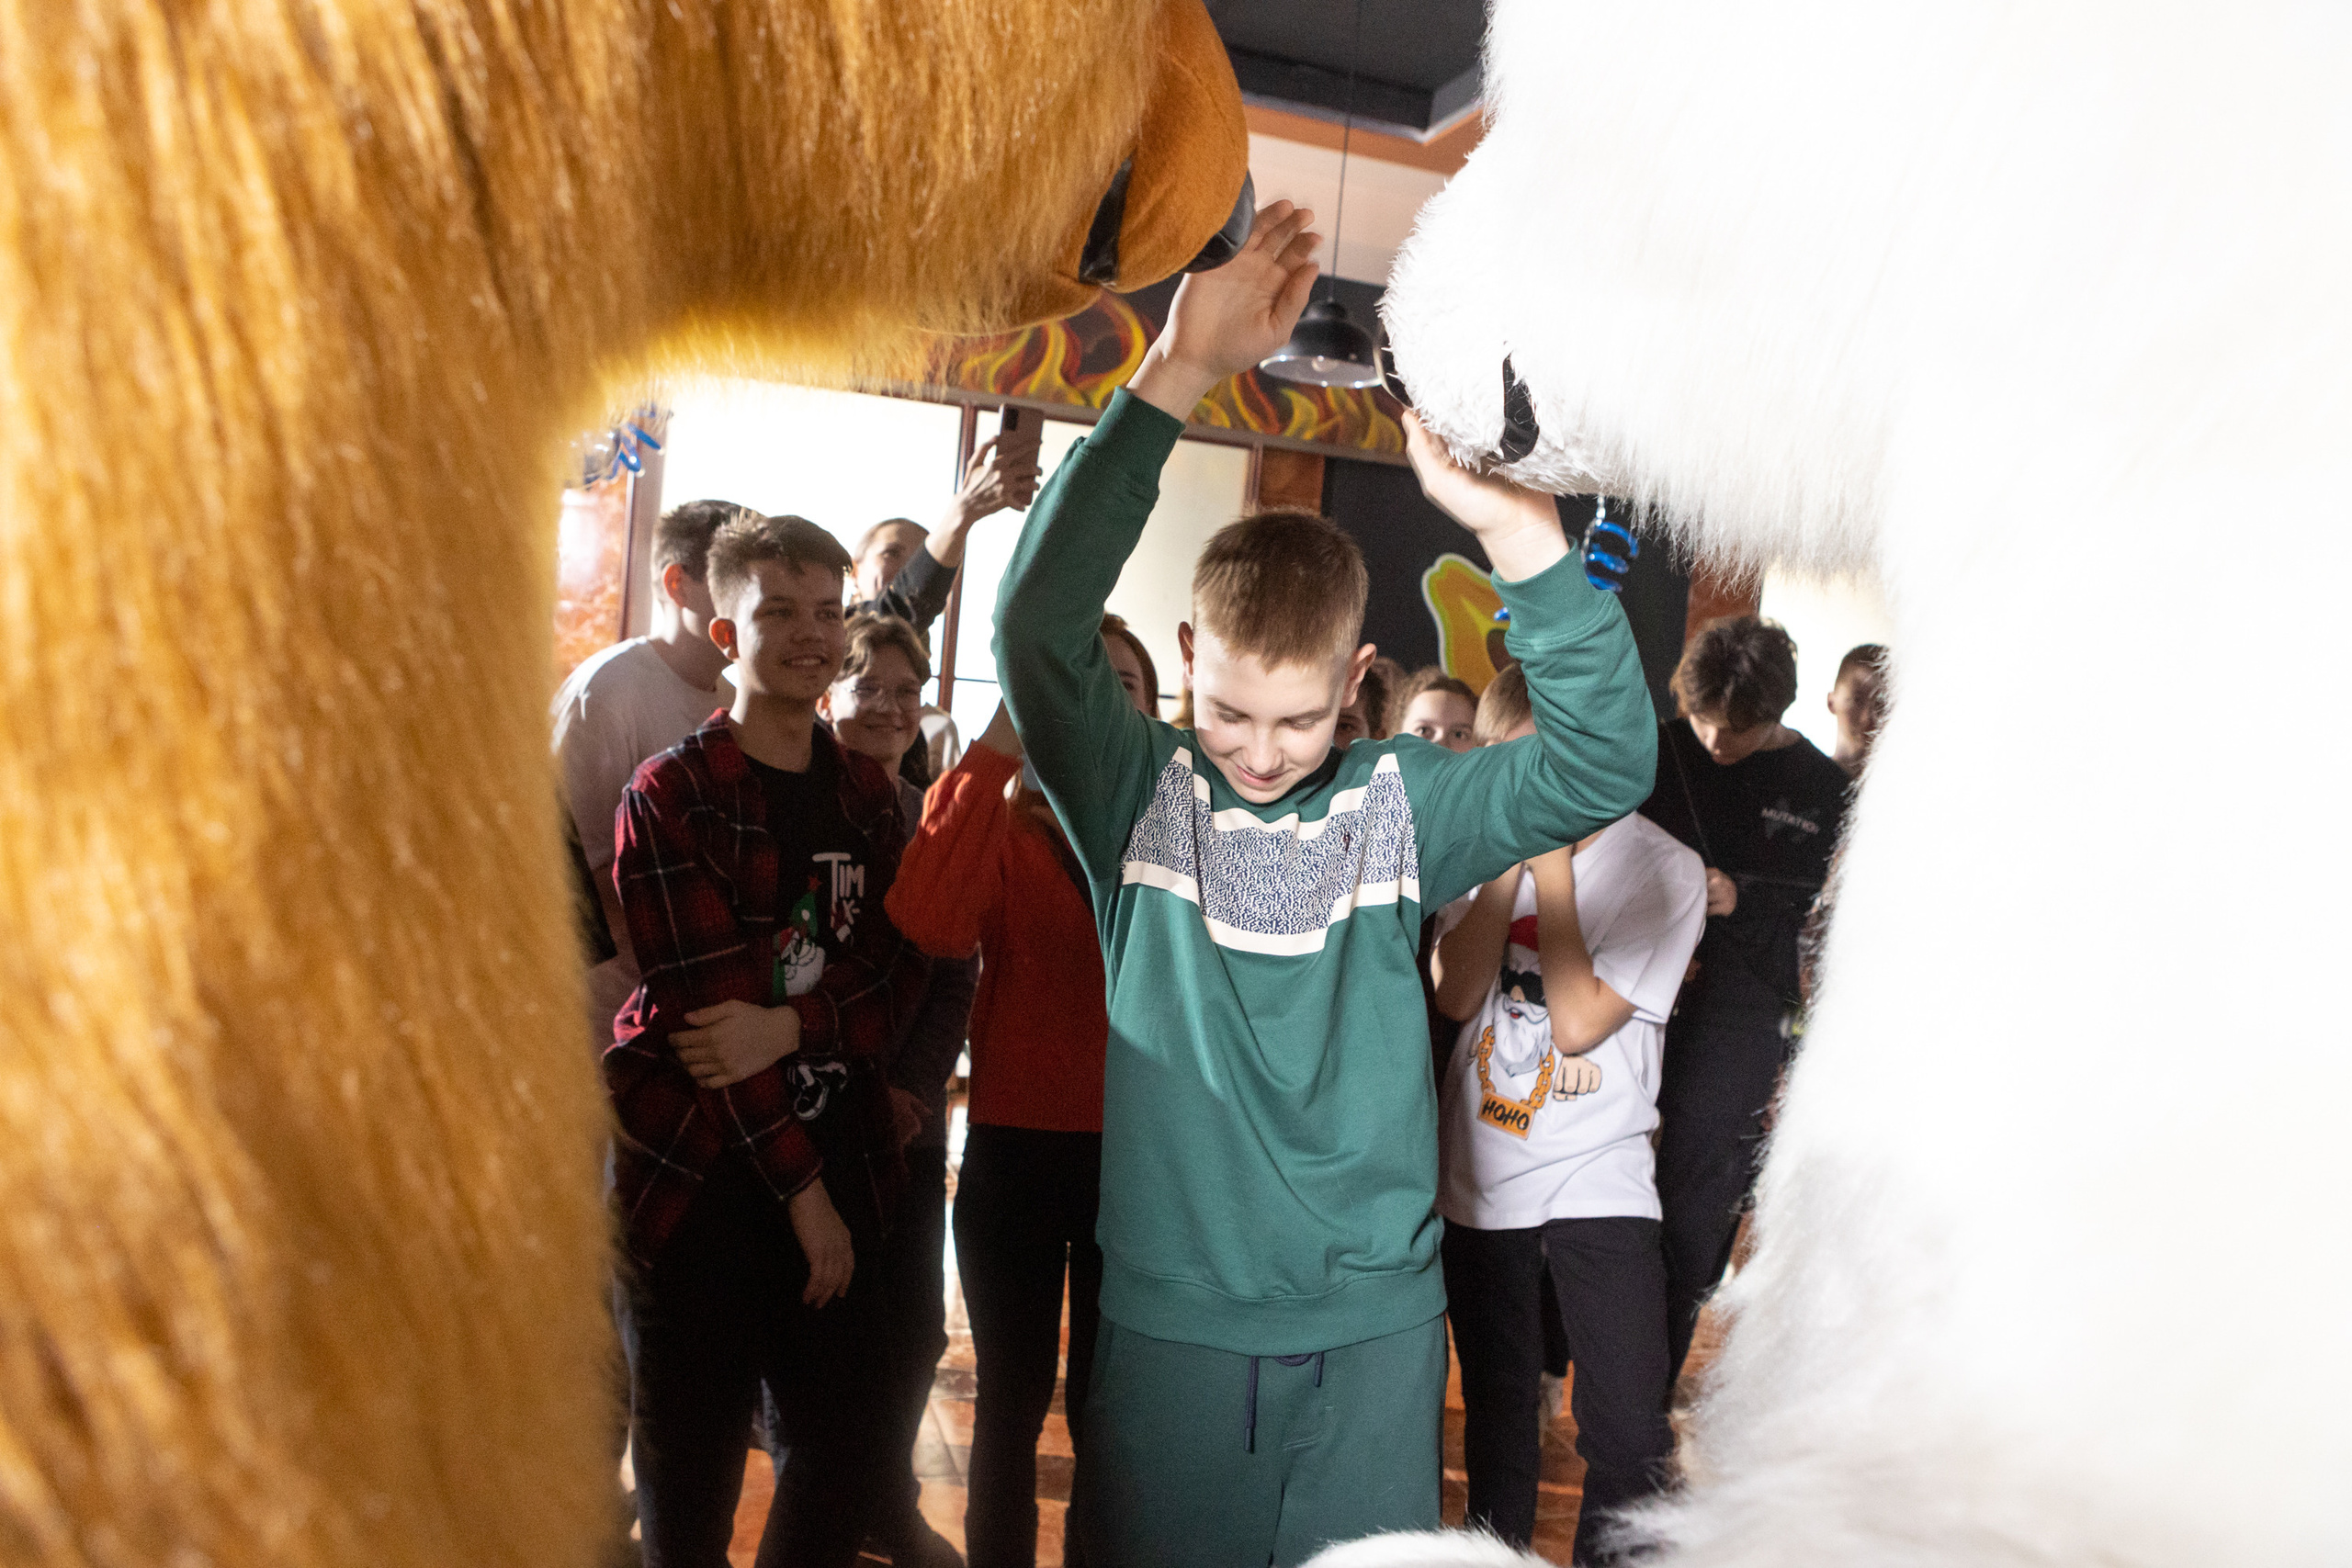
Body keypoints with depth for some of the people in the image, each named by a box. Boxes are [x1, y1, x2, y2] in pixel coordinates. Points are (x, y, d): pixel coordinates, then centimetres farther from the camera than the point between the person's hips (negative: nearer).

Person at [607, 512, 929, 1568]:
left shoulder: (868, 793, 9)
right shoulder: (670, 796, -6)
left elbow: (901, 973, 2)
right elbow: (703, 1007, -12)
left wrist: (791, 1027, -18)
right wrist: (801, 1187, -12)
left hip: (837, 1174, 4)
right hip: (694, 1182, -3)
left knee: (845, 1472, 11)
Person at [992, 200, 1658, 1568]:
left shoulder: (1401, 805, -2)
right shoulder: (1141, 797, -5)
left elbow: (1606, 763, -14)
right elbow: (1039, 621, -19)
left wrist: (1520, 532, -27)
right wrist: (1178, 377, -23)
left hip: (1376, 1321, 1)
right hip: (1168, 1320, 0)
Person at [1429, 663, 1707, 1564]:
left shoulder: (1663, 868, -9)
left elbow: (1579, 1021, -18)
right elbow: (1456, 996, -11)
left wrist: (1551, 858, -17)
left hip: (1598, 1186, -3)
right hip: (1479, 1180, 3)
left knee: (1628, 1439, -5)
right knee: (1496, 1420, 17)